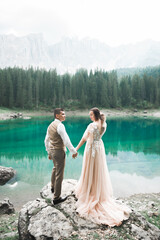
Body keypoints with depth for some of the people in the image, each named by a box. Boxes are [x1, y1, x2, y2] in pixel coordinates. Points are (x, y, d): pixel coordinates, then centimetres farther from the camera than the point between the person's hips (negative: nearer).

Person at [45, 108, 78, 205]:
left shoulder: (51, 125, 9)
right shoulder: (60, 125, -19)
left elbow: (46, 140, 16)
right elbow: (66, 140, -25)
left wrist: (49, 152, 24)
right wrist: (74, 151, -17)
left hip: (52, 151, 10)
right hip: (59, 152, -9)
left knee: (55, 168, 31)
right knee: (59, 174, 0)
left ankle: (53, 187, 51)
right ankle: (56, 198, 11)